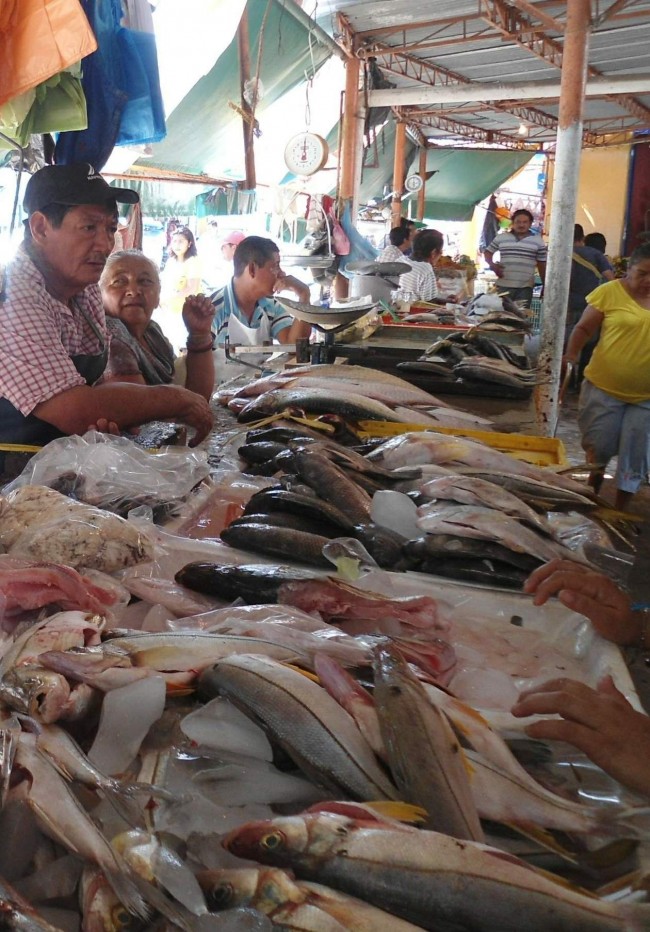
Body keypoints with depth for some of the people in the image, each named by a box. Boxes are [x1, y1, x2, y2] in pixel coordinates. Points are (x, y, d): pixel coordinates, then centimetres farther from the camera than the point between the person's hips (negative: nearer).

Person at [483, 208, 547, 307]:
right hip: (504, 286, 1)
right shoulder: (501, 237, 6)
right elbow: (488, 252, 16)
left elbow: (542, 265, 8)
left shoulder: (538, 240, 5)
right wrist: (492, 265, -4)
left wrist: (545, 286, 6)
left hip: (525, 287, -1)